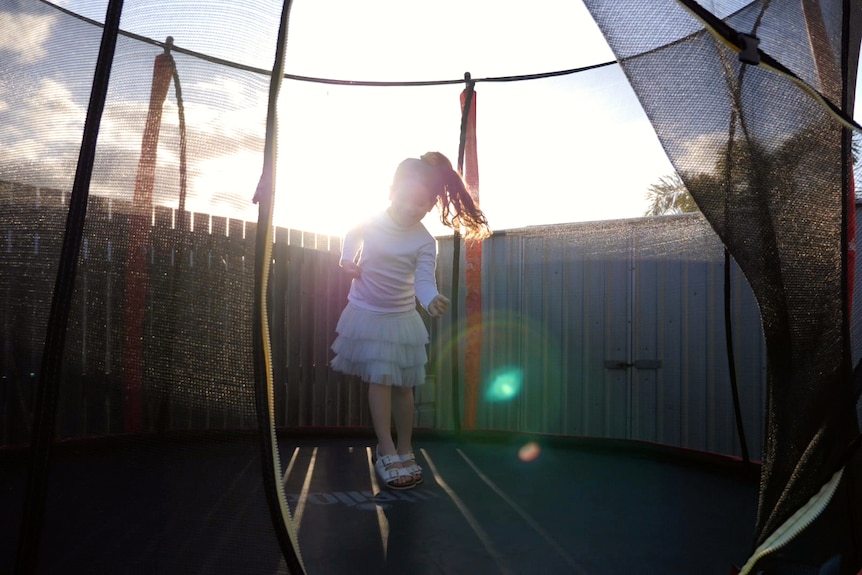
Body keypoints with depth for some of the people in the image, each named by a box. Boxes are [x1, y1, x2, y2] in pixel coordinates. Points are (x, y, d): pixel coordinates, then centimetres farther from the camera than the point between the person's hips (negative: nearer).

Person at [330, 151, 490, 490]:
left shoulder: (425, 242, -15)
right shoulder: (371, 222, -8)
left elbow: (424, 279, -28)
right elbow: (352, 236, 15)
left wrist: (432, 300, -49)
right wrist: (348, 259, -2)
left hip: (401, 319, 0)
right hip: (366, 313, 1)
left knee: (402, 385, 5)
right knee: (380, 381, -4)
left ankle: (404, 451, 18)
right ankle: (387, 452, -1)